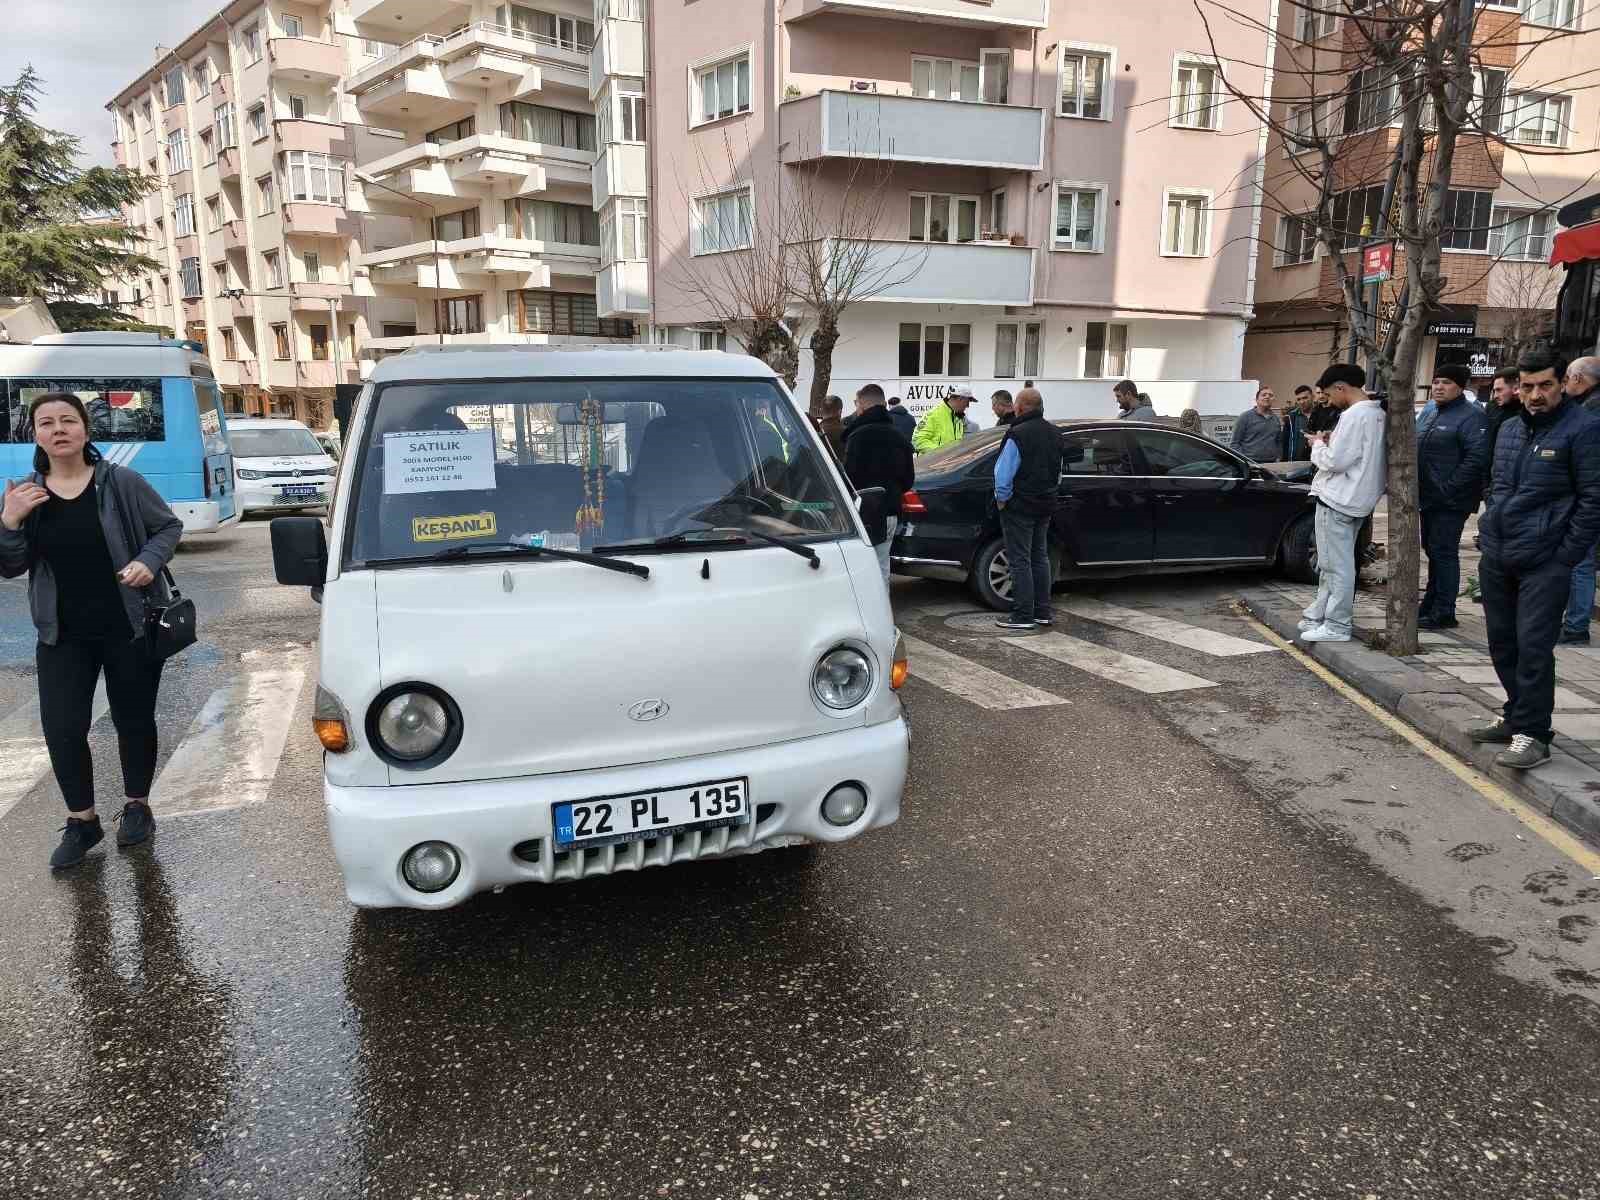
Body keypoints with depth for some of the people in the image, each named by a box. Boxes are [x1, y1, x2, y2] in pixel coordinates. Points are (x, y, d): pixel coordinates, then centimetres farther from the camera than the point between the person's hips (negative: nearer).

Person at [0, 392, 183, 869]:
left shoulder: (122, 482, -7)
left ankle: (137, 806, 30)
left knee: (133, 720, 10)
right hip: (64, 636, 2)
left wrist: (149, 561, -16)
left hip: (130, 628, -2)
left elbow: (169, 527, 2)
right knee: (62, 728, 0)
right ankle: (81, 821, 18)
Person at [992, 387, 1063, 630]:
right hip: (1046, 505, 8)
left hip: (1019, 507, -8)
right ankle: (1043, 612, 20)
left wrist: (1002, 499, -7)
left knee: (1020, 560, -3)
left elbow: (1003, 474, -20)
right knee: (1040, 557, 16)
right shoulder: (1055, 433, 9)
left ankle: (1023, 615, -1)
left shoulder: (1017, 434, -18)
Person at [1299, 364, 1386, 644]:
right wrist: (1331, 442, 9)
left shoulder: (1354, 415, -18)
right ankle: (1320, 616, 25)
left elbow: (1335, 461, -21)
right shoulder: (1378, 414, 12)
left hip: (1338, 500, -10)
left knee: (1336, 566, -3)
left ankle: (1337, 626, 3)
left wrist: (1318, 444, -3)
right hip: (1357, 500, 10)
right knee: (1331, 564, 16)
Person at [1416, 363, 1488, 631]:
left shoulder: (1470, 416, -12)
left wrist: (1449, 487, -22)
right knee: (1433, 551, 16)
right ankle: (1431, 605, 26)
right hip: (1429, 499, 9)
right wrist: (1419, 488, 15)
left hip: (1450, 502, -9)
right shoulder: (1433, 414, 17)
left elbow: (1477, 456, -22)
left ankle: (1443, 613, 0)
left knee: (1444, 553, -6)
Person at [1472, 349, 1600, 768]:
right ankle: (1516, 715, 27)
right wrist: (1487, 534, 15)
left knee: (1533, 647, -7)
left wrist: (1566, 558, -13)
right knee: (1502, 643, 13)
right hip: (1496, 559, 7)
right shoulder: (1509, 430, 15)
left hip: (1544, 564, -7)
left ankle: (1532, 734, 1)